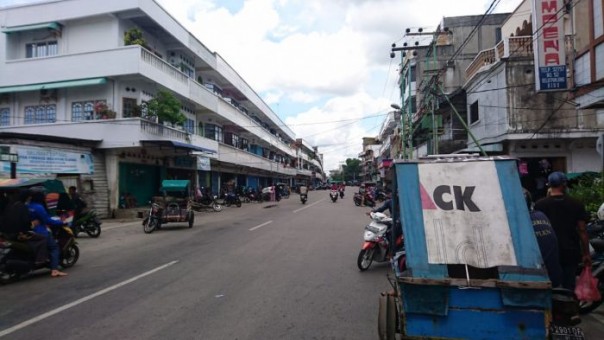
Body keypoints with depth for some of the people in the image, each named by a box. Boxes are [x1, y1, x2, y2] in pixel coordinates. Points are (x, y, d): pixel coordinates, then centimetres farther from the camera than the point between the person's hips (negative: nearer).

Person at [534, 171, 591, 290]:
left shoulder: (540, 205, -6)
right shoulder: (576, 205, -3)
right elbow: (582, 231, -2)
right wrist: (586, 254, 7)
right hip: (571, 252, 1)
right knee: (569, 287, 10)